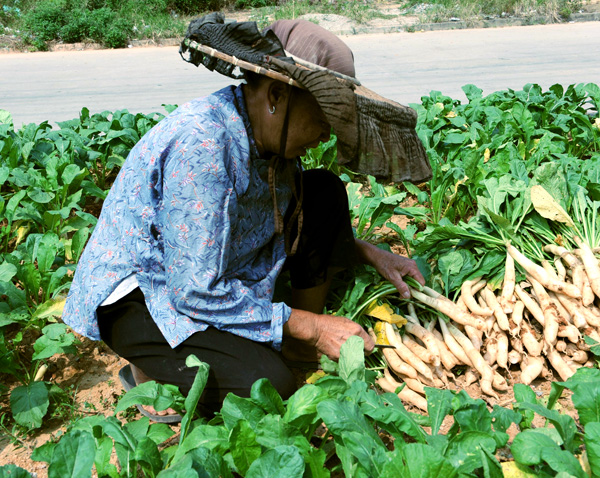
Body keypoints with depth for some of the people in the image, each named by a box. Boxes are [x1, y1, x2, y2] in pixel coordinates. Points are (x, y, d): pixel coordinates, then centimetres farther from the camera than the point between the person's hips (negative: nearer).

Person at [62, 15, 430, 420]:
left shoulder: (271, 135, -5)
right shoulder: (201, 145, -31)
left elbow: (302, 227, 14)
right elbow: (197, 294, -30)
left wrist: (368, 253, -1)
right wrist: (309, 327, -24)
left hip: (213, 269, 8)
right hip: (139, 293, -8)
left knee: (324, 193, -5)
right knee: (267, 386, -30)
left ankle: (302, 351, 2)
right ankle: (154, 367, -1)